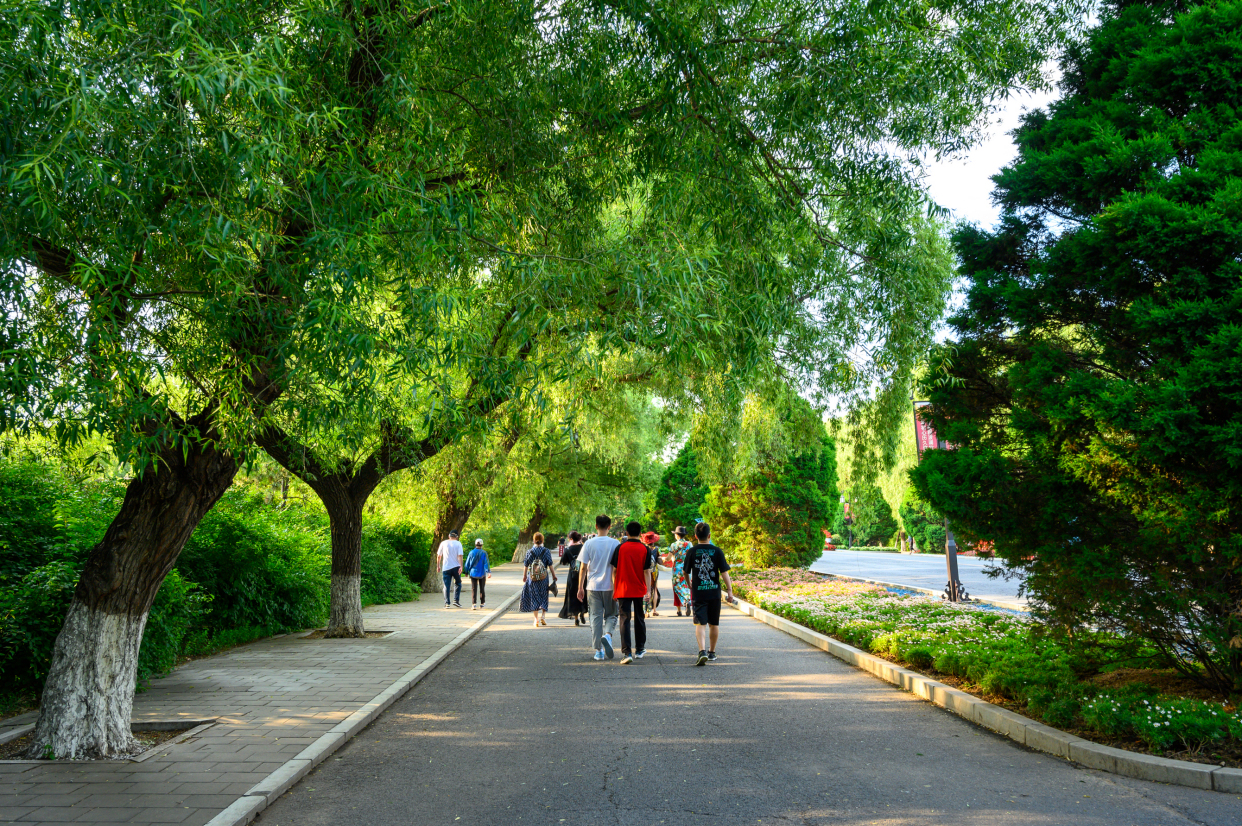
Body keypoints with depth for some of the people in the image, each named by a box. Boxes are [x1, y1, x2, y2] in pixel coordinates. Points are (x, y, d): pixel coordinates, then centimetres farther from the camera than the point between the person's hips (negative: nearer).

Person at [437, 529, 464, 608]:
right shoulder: (458, 544, 0)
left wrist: (438, 566, 17)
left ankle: (447, 603, 0)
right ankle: (456, 600, 2)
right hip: (456, 567, -1)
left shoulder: (443, 543, 5)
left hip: (446, 567, 1)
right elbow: (460, 556, -10)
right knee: (458, 584, 14)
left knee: (446, 586, 4)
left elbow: (439, 556, 7)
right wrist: (461, 566, -13)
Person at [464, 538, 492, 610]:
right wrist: (489, 572, -21)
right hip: (482, 574, 0)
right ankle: (482, 603, 25)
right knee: (482, 589, 15)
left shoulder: (471, 552, -2)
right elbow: (486, 563, -17)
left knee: (474, 589, -1)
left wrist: (466, 572, 17)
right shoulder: (484, 553, -7)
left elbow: (467, 563, 4)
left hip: (473, 574, 1)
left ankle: (474, 604, -14)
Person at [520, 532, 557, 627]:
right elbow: (550, 565, -4)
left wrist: (524, 576, 15)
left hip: (532, 578, 0)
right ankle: (543, 615, 3)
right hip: (544, 578, 0)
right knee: (544, 596, 15)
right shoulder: (546, 551, -5)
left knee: (534, 598, 7)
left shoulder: (529, 552, -3)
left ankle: (536, 619, 7)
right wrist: (554, 576, 6)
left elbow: (526, 566, 1)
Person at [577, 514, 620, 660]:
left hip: (593, 586, 0)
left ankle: (599, 650, 8)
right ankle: (607, 634, -14)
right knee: (611, 615, 14)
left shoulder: (589, 543, -3)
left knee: (596, 617, 7)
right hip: (610, 587, 0)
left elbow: (583, 568, -2)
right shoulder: (615, 543, -4)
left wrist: (580, 588, 5)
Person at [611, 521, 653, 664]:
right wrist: (648, 590, -1)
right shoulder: (645, 549, -3)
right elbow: (647, 571, -4)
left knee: (625, 620, -3)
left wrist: (614, 589, 7)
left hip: (623, 590, -1)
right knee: (639, 619, 17)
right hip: (639, 590, 2)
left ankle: (627, 653, -13)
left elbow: (614, 570, -1)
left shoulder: (620, 548, -4)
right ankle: (640, 650, 29)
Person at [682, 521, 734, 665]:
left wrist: (689, 586, 27)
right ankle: (712, 652, 27)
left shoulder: (691, 552, -2)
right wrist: (730, 590, 0)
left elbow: (686, 572, 8)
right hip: (714, 592, 1)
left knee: (700, 623, -3)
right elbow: (724, 572, -6)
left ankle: (702, 651, -23)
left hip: (698, 593, -1)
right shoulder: (717, 551, -3)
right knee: (714, 624, 15)